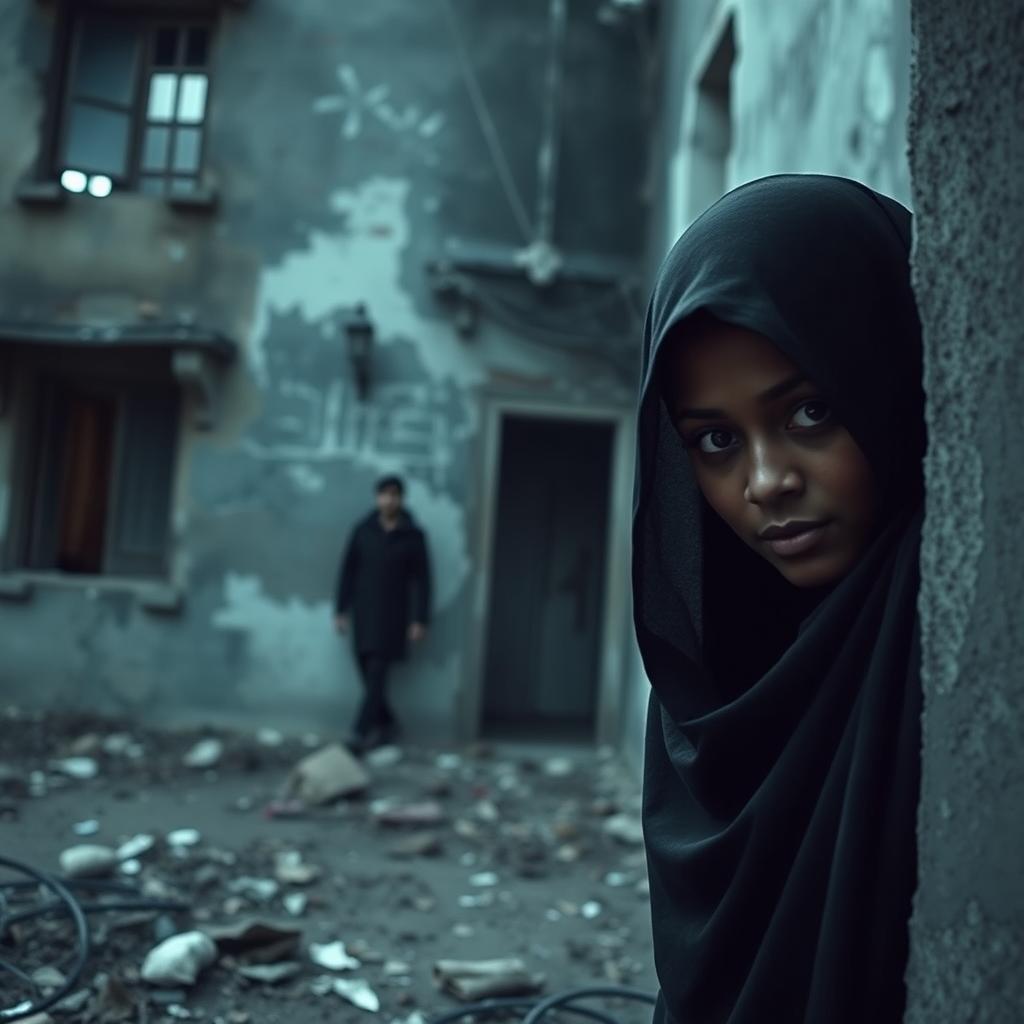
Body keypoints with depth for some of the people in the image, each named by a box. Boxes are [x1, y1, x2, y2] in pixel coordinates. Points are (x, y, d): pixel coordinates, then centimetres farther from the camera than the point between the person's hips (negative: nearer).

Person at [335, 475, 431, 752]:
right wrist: (340, 610, 3)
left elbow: (421, 580, -2)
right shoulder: (363, 531, 3)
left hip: (393, 616, -3)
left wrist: (420, 620, -8)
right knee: (369, 675, 6)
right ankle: (386, 724, 23)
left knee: (376, 677, -9)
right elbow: (348, 571, 6)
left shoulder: (413, 536, -2)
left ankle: (361, 733, -7)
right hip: (363, 614, 3)